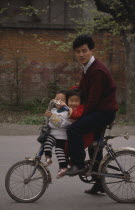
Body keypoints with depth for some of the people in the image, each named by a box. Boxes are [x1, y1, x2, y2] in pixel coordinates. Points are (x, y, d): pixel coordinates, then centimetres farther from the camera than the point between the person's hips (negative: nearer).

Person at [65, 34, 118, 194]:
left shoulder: (98, 71, -21)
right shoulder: (87, 68, 11)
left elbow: (93, 99, -23)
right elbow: (81, 89, 20)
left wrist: (82, 115, -15)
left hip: (104, 111, -11)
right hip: (97, 111, 11)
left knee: (73, 130, -24)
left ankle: (78, 165, -12)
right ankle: (99, 185, 27)